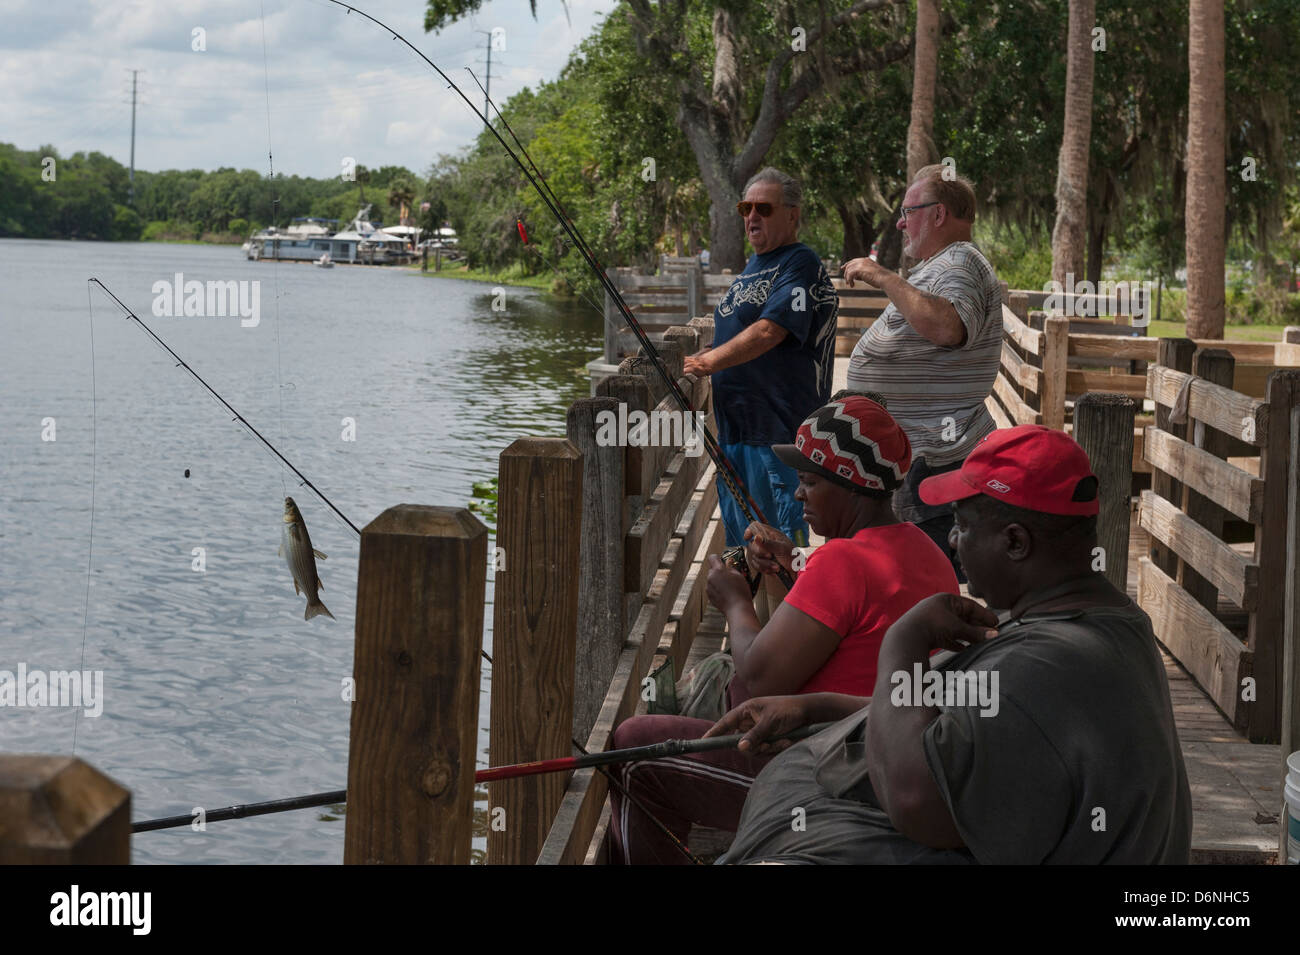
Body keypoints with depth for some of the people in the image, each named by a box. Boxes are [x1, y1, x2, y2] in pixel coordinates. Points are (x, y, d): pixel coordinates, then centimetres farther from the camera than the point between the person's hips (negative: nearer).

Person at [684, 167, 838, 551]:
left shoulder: (802, 265, -11)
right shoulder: (753, 267, 19)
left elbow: (768, 332, -21)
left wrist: (708, 362, -18)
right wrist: (694, 355, 12)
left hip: (777, 432, -10)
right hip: (734, 427, 10)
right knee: (739, 541, 15)